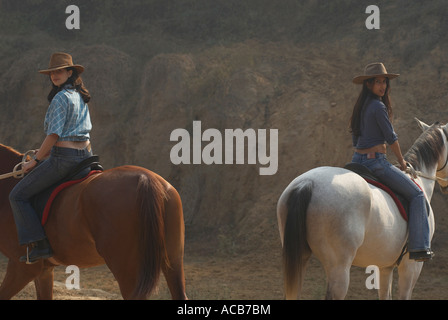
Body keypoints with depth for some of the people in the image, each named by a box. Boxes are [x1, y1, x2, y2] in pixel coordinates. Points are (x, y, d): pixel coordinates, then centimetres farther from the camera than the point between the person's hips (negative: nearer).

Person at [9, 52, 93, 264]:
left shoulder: (61, 98, -14)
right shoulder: (80, 97, 14)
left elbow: (54, 135, -19)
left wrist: (35, 161, -9)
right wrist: (46, 152, 24)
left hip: (64, 158, -10)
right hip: (85, 155, 10)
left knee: (18, 196, -3)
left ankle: (39, 245, -11)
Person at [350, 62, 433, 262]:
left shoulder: (361, 106, 13)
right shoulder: (379, 106, -15)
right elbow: (391, 138, -11)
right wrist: (401, 161, 4)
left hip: (357, 160, 9)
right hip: (376, 162, -9)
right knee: (417, 195, -3)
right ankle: (419, 247, -8)